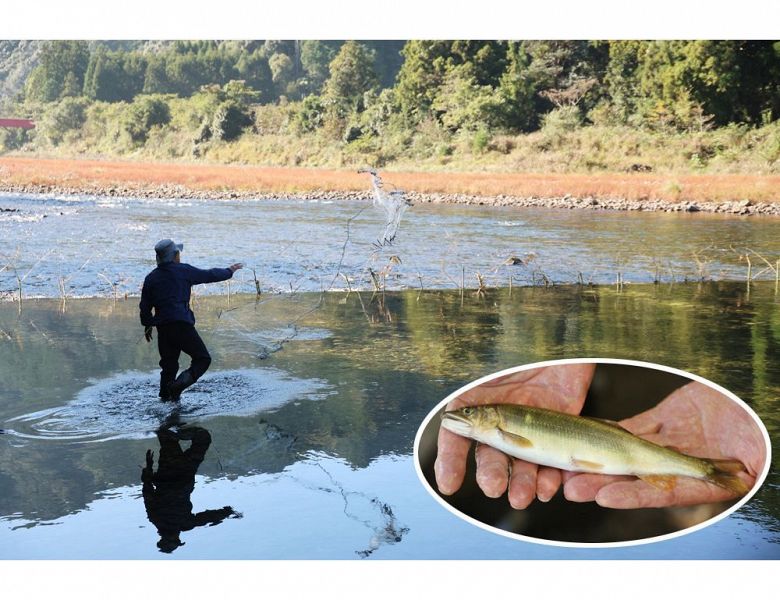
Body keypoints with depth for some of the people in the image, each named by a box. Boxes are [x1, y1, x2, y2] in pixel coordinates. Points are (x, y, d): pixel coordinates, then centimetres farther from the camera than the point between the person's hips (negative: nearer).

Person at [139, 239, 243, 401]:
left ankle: (166, 396, 16)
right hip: (182, 325, -5)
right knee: (203, 358, 2)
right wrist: (229, 271, 29)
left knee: (168, 364, 18)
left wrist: (147, 325, 28)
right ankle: (180, 383, -20)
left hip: (162, 328, 5)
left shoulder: (151, 278, 12)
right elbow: (209, 275, 13)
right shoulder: (184, 271, 2)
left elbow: (145, 306, 14)